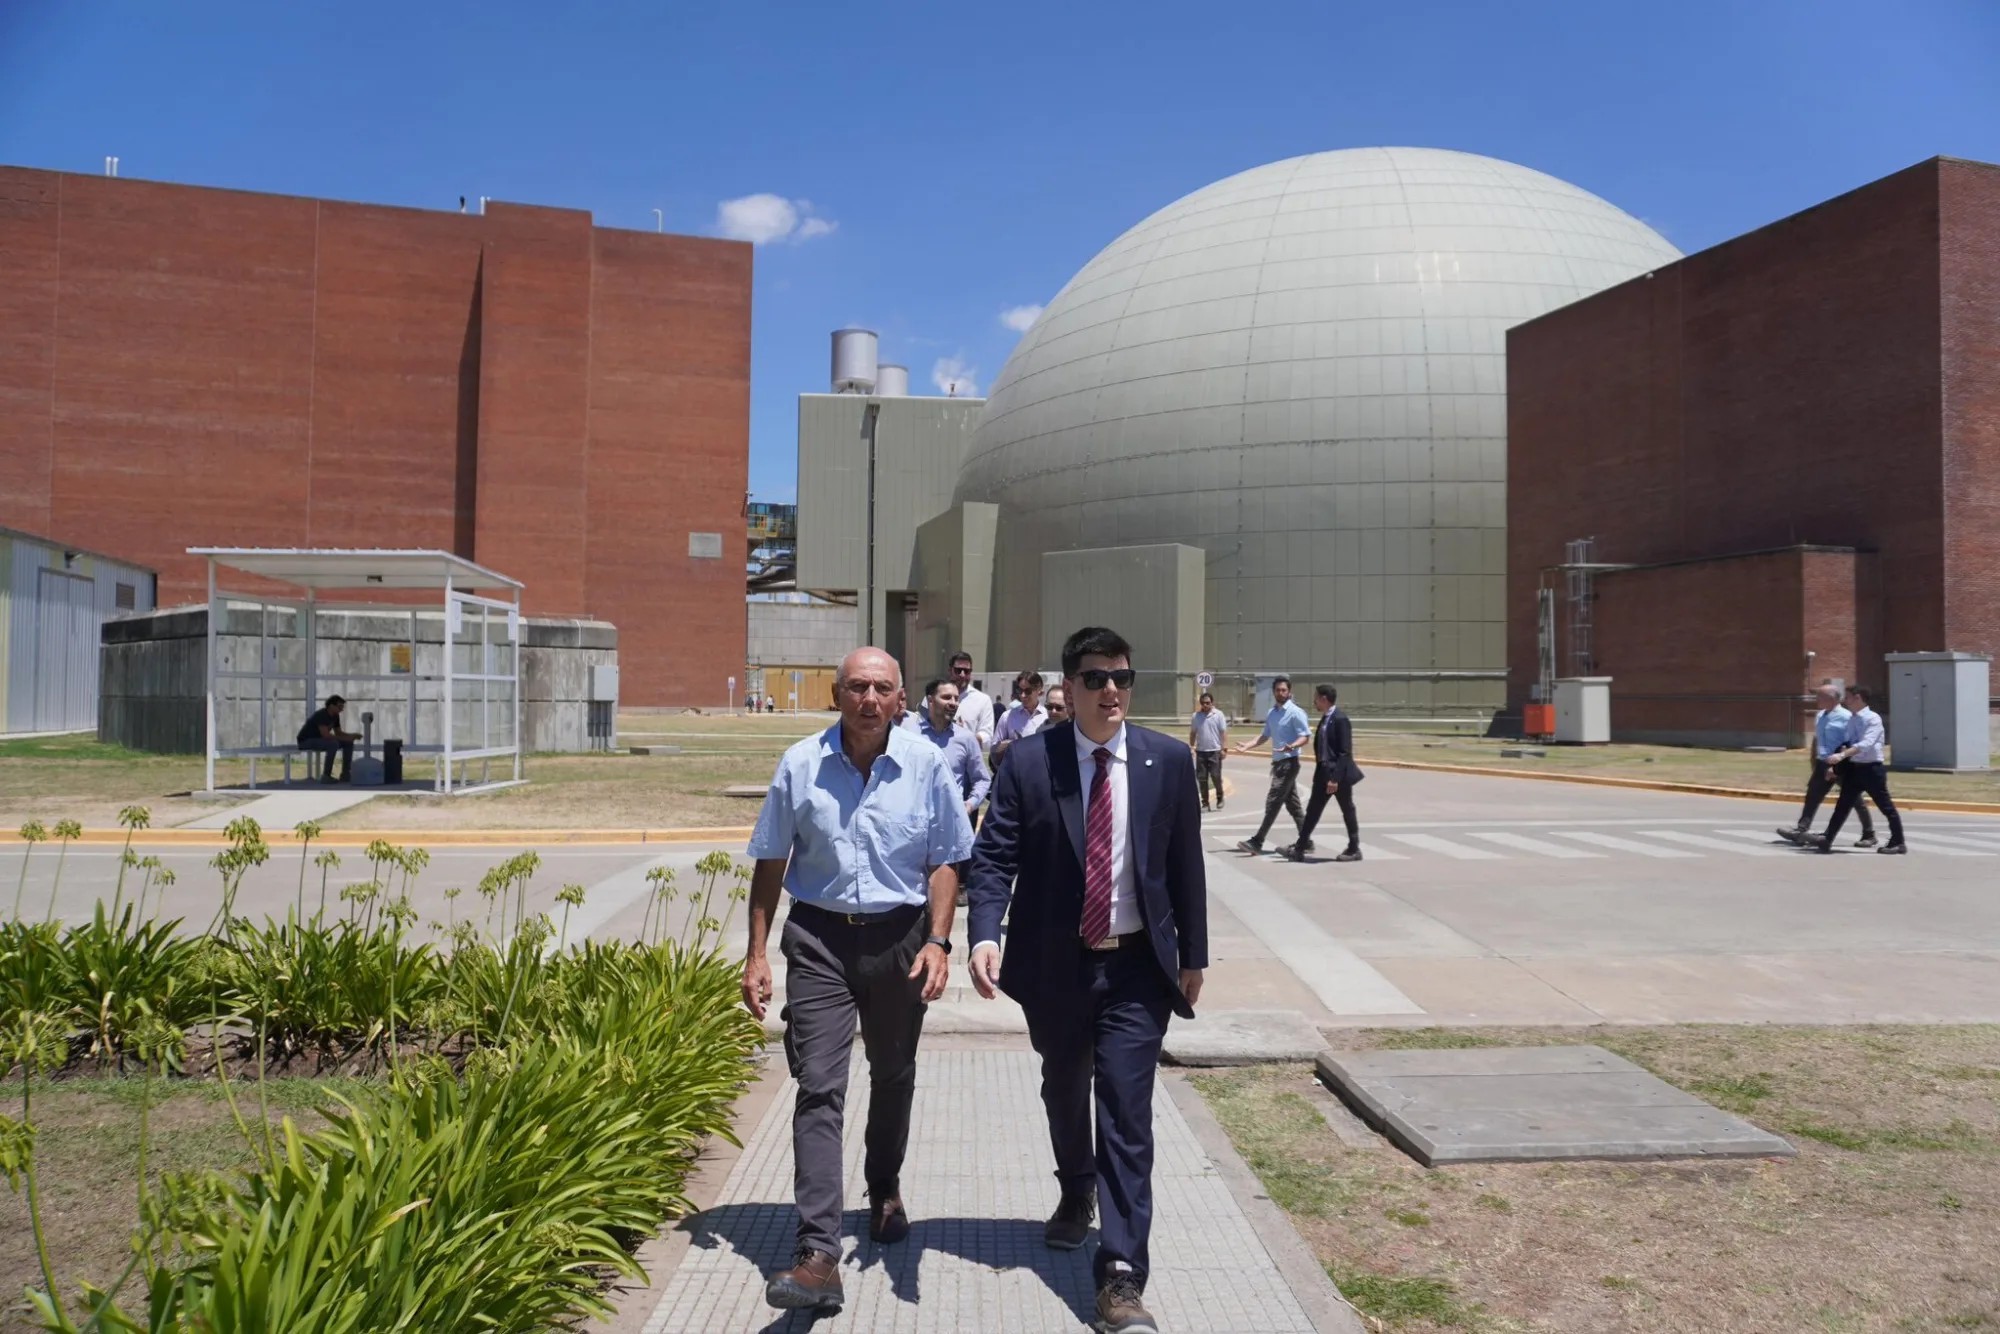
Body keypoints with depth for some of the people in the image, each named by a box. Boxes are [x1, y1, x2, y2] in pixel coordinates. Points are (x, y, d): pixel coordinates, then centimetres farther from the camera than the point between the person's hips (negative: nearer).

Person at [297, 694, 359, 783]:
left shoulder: (335, 716, 2)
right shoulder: (321, 715, -26)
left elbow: (338, 733, 11)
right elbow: (326, 735, -35)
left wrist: (352, 735, -8)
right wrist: (346, 737, -31)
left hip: (319, 739, 9)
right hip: (306, 741, -9)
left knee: (348, 743, -2)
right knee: (333, 744, -34)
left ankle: (345, 774, 0)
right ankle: (326, 776, -25)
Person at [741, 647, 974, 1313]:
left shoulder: (927, 765, -5)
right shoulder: (800, 765, -5)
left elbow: (944, 861, 0)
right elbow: (770, 863, 2)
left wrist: (937, 941, -11)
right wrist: (756, 954, 0)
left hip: (899, 936, 1)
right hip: (819, 939, -1)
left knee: (893, 1077, 19)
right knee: (819, 1087, -9)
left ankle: (885, 1189, 45)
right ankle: (818, 1256, -9)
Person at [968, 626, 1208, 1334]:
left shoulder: (1169, 760, -3)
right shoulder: (1028, 760, -7)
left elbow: (1185, 864, 3)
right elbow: (994, 854, -10)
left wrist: (1193, 956, 6)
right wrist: (985, 935, -25)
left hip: (1136, 966, -1)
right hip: (1054, 964, 1)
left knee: (1127, 1111, -5)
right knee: (1064, 1091, 21)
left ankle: (1121, 1275, 3)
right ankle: (1076, 1192, 50)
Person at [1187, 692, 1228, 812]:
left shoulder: (1218, 714, -3)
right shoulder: (1196, 716, 5)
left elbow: (1224, 732, -5)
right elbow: (1193, 733, 12)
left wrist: (1224, 748, -11)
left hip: (1215, 751, -3)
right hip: (1200, 751, 3)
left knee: (1216, 777, -3)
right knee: (1202, 778, 4)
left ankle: (1219, 798, 19)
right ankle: (1205, 802, 11)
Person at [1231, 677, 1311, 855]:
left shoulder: (1296, 712, -12)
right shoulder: (1271, 713, 12)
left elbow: (1305, 737, -15)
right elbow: (1265, 736, 21)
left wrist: (1291, 746, -34)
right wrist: (1247, 747, 8)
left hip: (1289, 762, -8)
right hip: (1278, 762, 8)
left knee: (1273, 802, -9)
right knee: (1292, 804, 12)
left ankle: (1257, 841, -10)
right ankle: (1304, 842, 18)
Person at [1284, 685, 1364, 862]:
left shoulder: (1340, 719, -16)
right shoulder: (1325, 719, 10)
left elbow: (1345, 752, -20)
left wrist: (1335, 778, -23)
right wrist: (1324, 774, 17)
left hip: (1339, 775, -9)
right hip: (1324, 773, 9)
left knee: (1347, 812, 4)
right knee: (1312, 811, 8)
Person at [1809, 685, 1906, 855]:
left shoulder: (1873, 719, -14)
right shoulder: (1851, 719, 8)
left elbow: (1865, 744, -26)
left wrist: (1842, 755, -35)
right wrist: (1837, 766, 13)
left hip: (1871, 768, -7)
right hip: (1854, 767, 7)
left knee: (1885, 806, 5)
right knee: (1843, 805, 2)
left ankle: (1897, 843, 16)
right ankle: (1827, 839, -1)